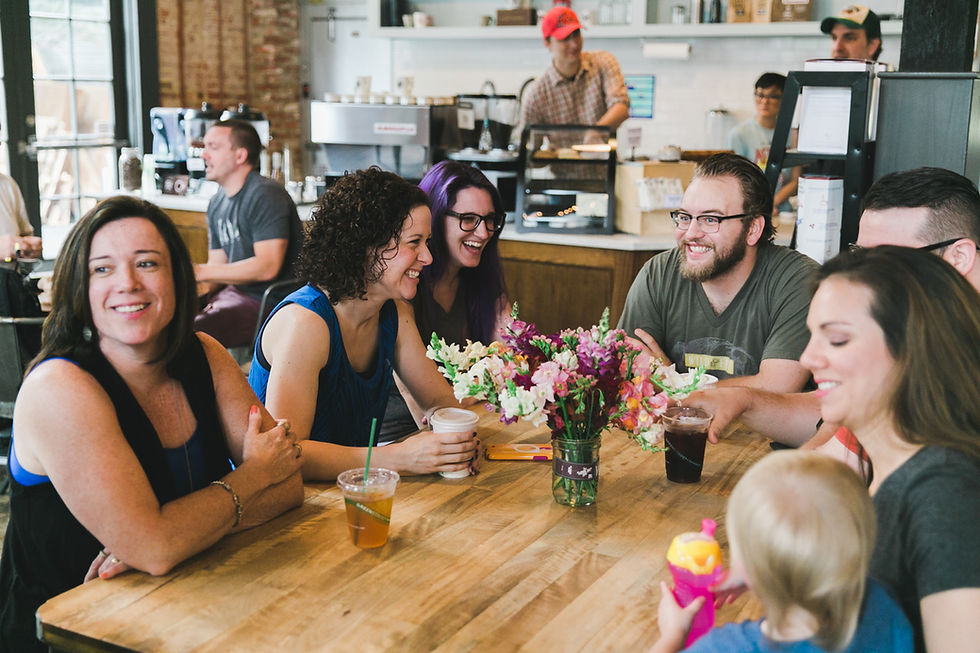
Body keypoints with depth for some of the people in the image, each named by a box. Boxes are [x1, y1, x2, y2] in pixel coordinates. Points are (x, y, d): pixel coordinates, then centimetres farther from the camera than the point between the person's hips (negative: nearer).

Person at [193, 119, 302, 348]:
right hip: (235, 291, 9)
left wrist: (199, 271, -20)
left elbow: (268, 267, -23)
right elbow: (217, 264, 17)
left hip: (266, 303, -9)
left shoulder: (266, 195, -14)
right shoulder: (217, 203, 15)